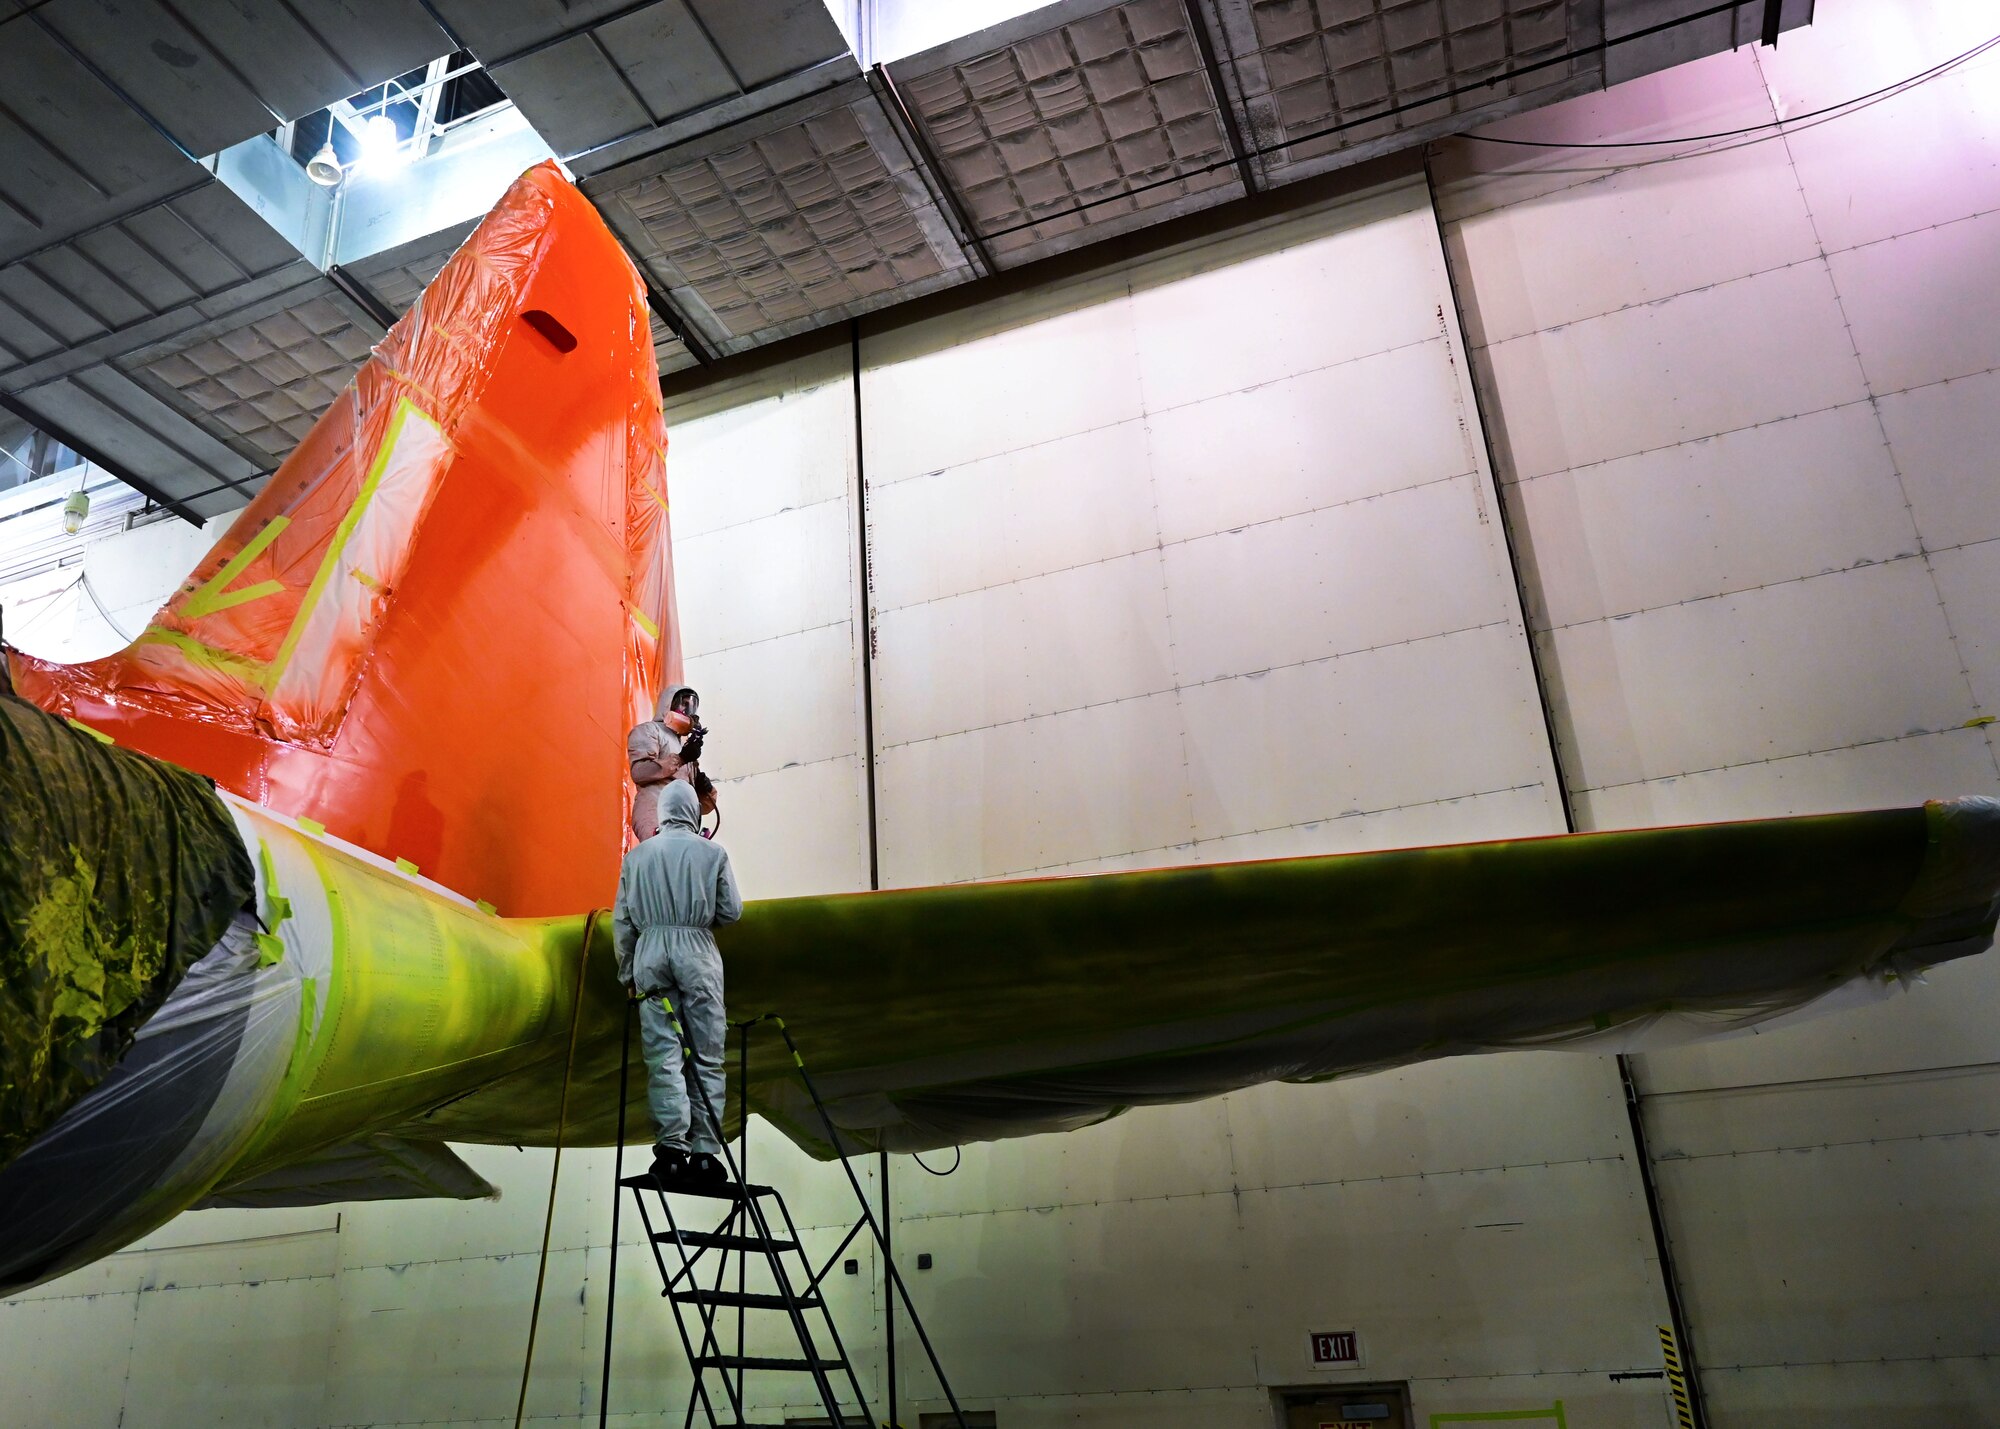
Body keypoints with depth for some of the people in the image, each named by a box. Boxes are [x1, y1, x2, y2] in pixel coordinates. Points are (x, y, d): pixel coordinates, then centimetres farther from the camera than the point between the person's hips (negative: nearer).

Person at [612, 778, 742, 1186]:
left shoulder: (637, 856, 9)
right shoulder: (713, 852, 2)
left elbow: (622, 920, 9)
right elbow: (732, 911, 3)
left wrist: (627, 973, 17)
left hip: (650, 953, 2)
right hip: (698, 954, -2)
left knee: (663, 1056, 2)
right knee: (705, 1057, 2)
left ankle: (671, 1148, -5)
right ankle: (704, 1152, 0)